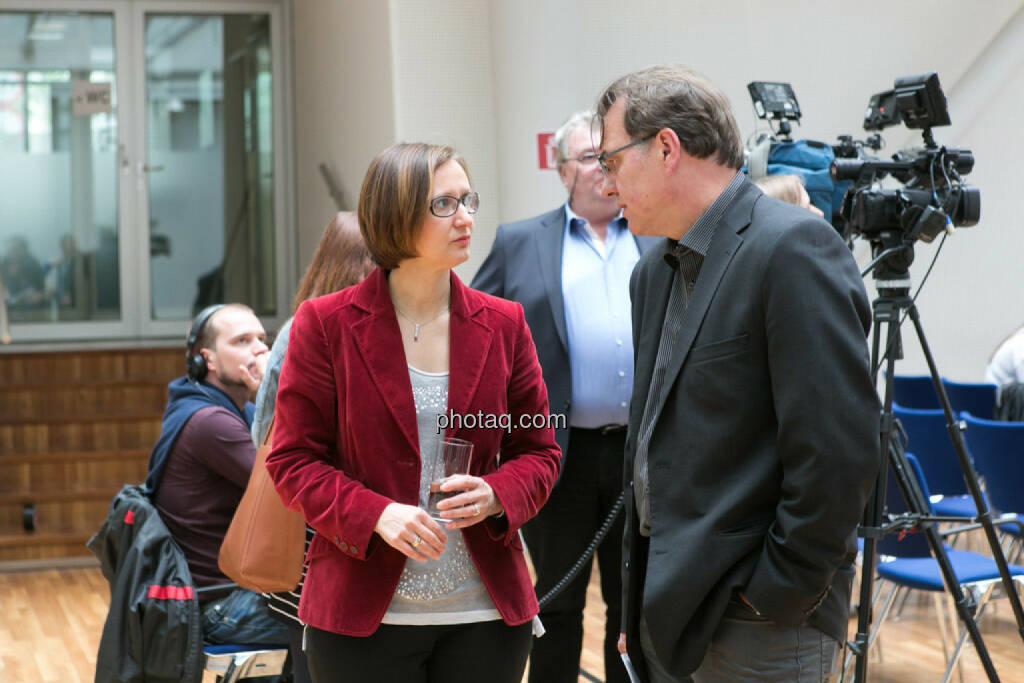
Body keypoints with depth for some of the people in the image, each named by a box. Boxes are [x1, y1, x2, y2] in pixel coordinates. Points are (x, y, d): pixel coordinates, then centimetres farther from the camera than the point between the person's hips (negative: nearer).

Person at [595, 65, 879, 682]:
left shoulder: (793, 248, -15)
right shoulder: (656, 271, 13)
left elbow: (838, 451, -20)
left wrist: (778, 594, -16)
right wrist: (639, 607, 18)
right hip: (670, 611, 8)